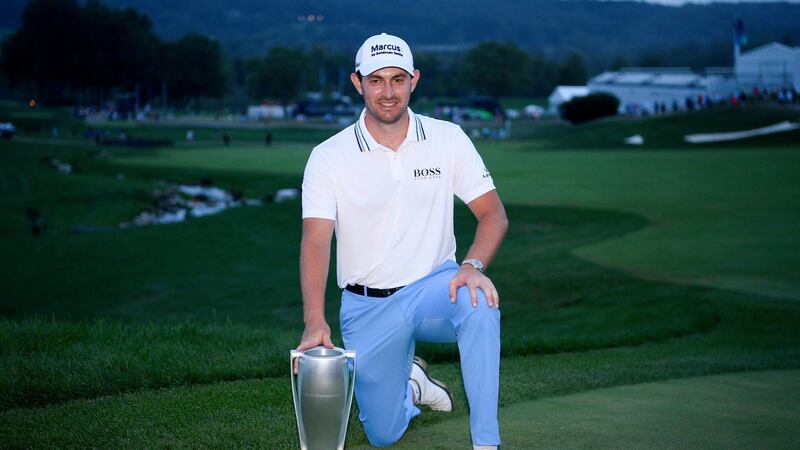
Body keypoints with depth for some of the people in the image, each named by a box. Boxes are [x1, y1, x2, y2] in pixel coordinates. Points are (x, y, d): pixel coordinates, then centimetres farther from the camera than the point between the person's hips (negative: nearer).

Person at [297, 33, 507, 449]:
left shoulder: (448, 139, -2)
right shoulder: (328, 157, -8)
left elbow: (493, 214, -3)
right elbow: (315, 241, -18)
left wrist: (473, 265, -25)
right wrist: (315, 320, -34)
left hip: (434, 287, 0)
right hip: (368, 306, 0)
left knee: (479, 302, -36)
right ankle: (409, 383, 37)